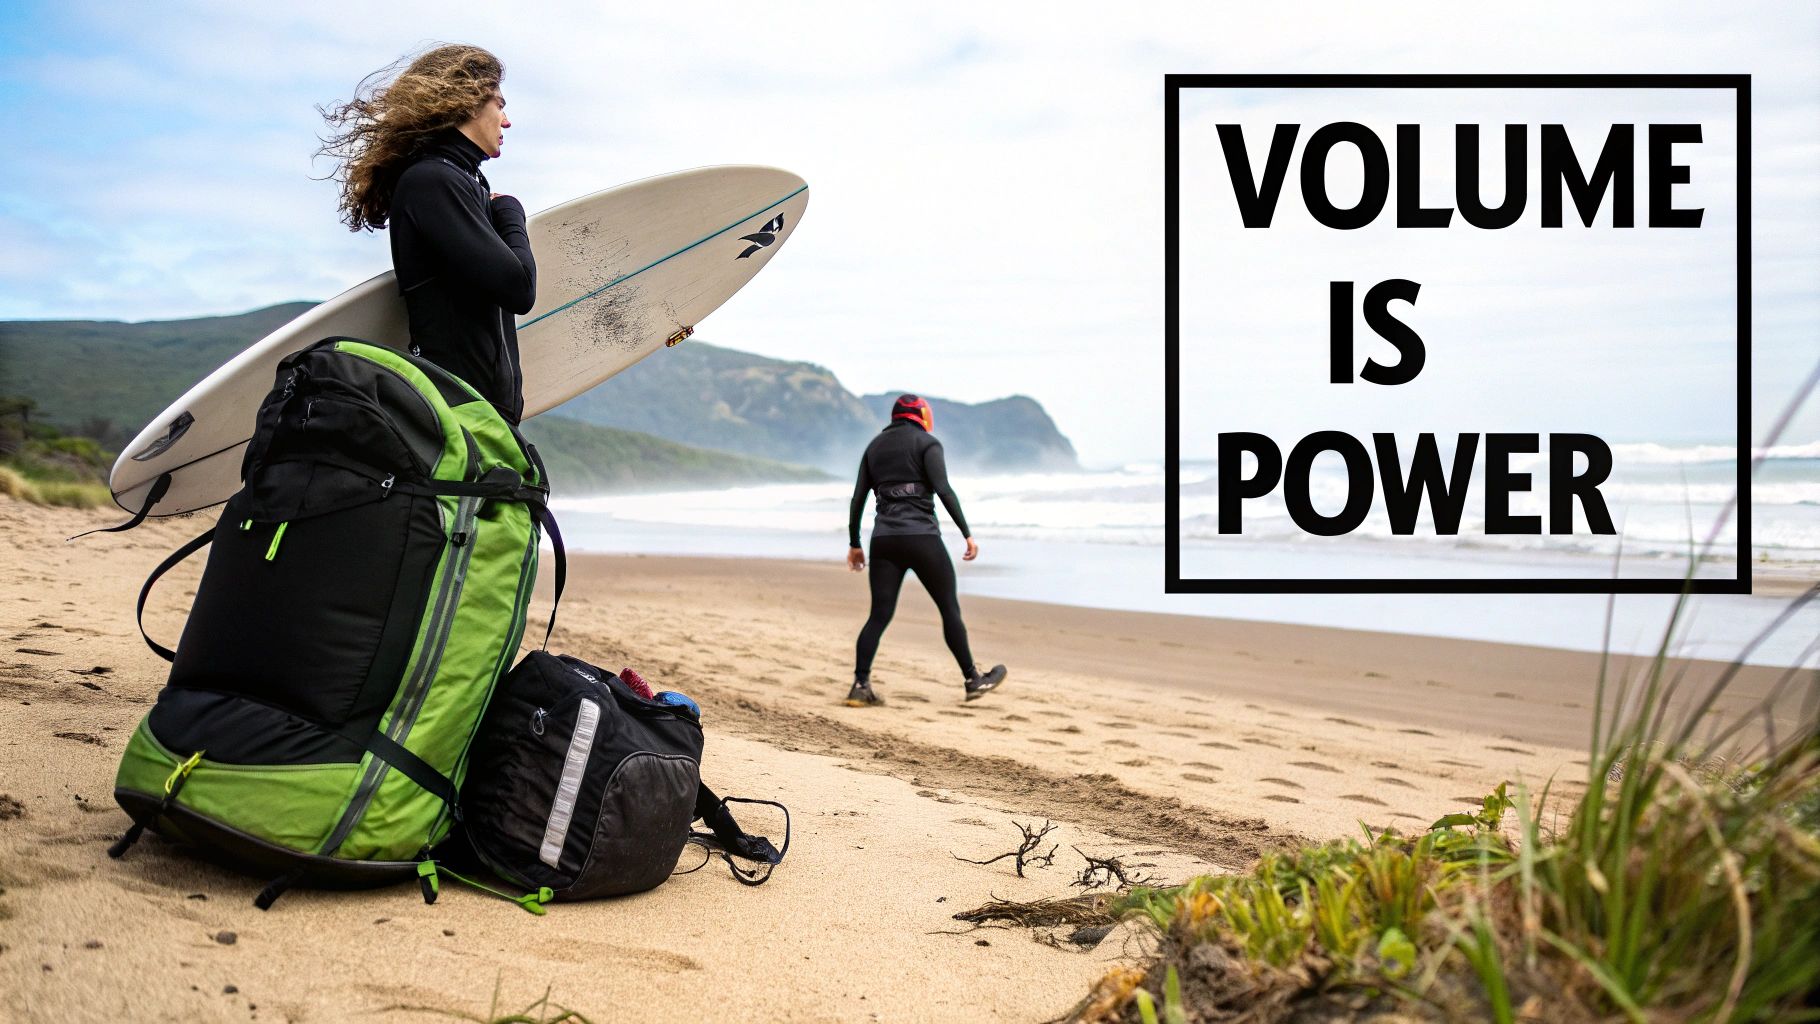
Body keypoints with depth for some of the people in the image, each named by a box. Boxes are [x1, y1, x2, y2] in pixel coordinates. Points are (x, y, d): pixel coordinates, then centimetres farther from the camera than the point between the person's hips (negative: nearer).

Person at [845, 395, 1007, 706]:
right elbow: (943, 489, -13)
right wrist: (968, 534, -12)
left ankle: (860, 686, -4)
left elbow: (857, 500, 13)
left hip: (884, 537, 5)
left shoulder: (874, 446, 16)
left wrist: (854, 544, 19)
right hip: (921, 536, -5)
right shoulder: (927, 442, 0)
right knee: (950, 608, 7)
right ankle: (972, 680, 16)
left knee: (880, 615, 5)